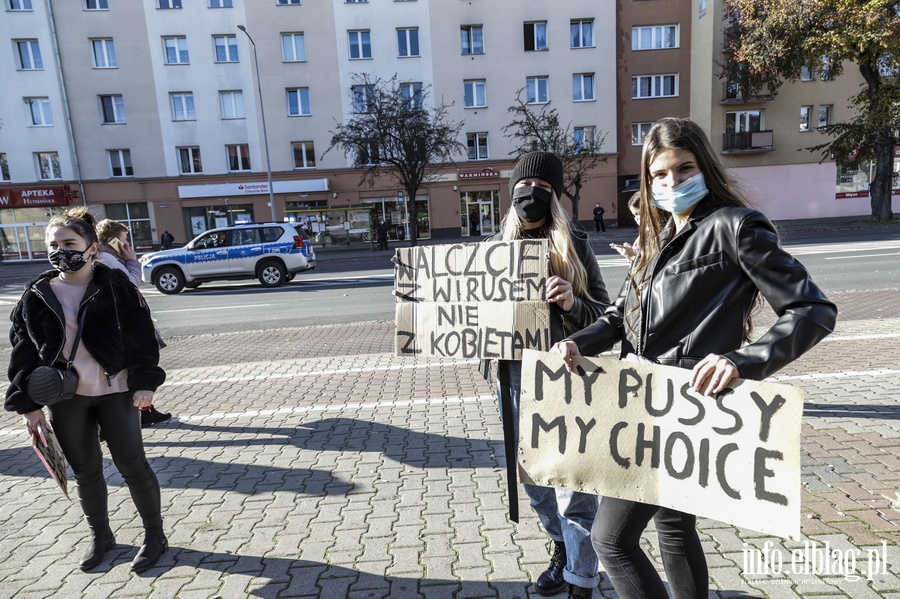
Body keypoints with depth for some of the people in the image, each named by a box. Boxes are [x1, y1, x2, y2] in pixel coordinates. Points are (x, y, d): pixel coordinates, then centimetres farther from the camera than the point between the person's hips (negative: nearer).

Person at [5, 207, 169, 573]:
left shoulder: (115, 285, -8)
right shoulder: (37, 294, 2)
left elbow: (141, 337, -7)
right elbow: (23, 351, 6)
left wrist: (144, 382, -11)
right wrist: (29, 404, 2)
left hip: (115, 391, -3)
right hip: (64, 399, 4)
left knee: (133, 466, 3)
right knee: (85, 471, 16)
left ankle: (154, 535, 21)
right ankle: (100, 536, 37)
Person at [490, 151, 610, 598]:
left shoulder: (575, 246, -4)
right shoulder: (497, 246, 4)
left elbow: (603, 316, -4)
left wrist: (573, 303, -24)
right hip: (514, 377, 4)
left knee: (573, 486, 3)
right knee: (534, 479, 19)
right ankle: (563, 549, 46)